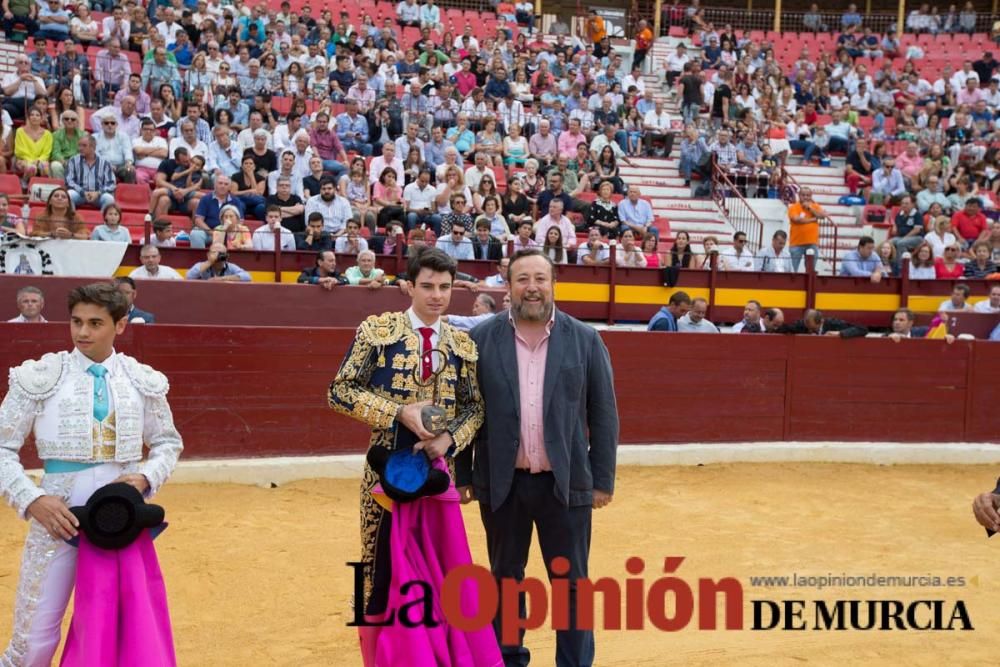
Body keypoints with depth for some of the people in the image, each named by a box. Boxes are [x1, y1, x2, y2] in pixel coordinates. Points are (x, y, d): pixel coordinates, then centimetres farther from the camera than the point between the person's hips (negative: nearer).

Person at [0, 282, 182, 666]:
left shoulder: (143, 381, 3)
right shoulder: (41, 377, -5)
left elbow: (168, 442, 14)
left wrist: (146, 478, -5)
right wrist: (31, 500, -14)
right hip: (58, 517, -2)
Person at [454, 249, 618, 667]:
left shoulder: (585, 340, 0)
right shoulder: (481, 339, -1)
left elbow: (604, 415, 2)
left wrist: (603, 479, 0)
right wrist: (462, 476, 2)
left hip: (566, 483, 0)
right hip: (501, 483, 1)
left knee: (571, 582, 6)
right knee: (505, 578, 14)